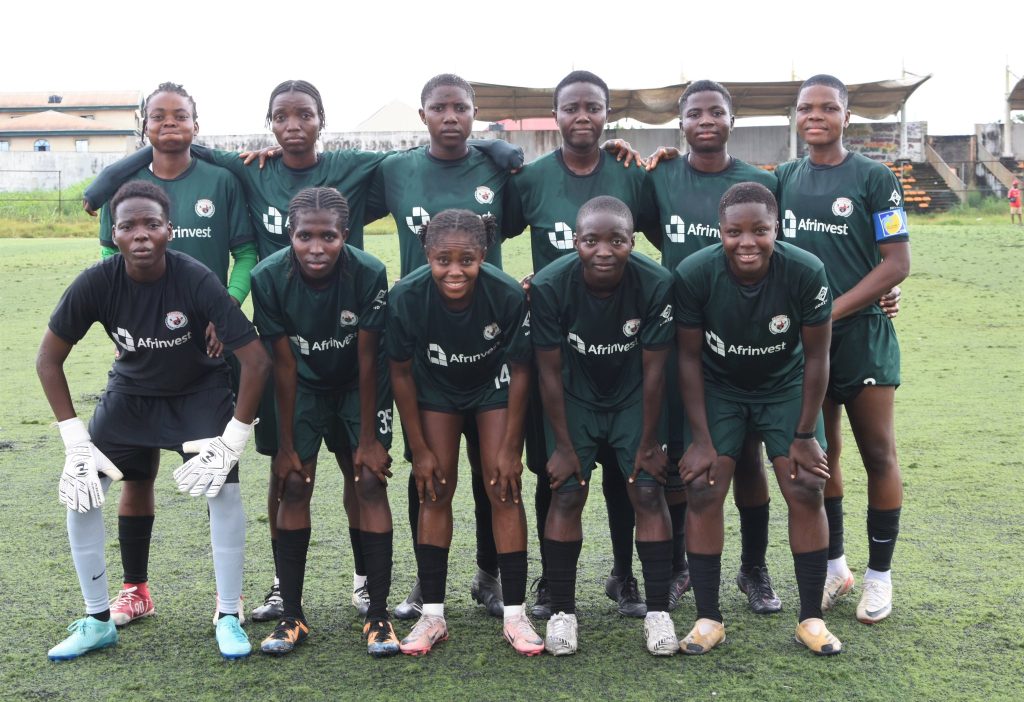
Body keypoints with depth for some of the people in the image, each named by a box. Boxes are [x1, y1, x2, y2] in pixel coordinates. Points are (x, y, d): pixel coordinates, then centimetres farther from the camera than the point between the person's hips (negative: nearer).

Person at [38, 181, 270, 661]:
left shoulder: (197, 281, -30)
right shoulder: (96, 283, -23)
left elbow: (256, 359, -25)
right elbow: (49, 358, -10)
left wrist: (233, 439, -23)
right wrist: (75, 438, -13)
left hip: (200, 392, -2)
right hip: (130, 391, 3)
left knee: (223, 487, -19)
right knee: (80, 487, -8)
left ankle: (228, 618, -1)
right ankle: (98, 621, 9)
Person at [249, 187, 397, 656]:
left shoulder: (369, 274, -28)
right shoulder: (269, 278, -24)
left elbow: (367, 360, -19)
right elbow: (284, 364, -16)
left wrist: (368, 438, -14)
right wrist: (286, 444, -11)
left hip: (359, 388, -1)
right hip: (303, 387, 1)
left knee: (370, 484, -9)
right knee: (294, 486, -6)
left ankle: (378, 616, -2)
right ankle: (292, 616, 3)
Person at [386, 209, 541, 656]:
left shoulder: (508, 295, -33)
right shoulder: (406, 297, -31)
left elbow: (519, 371, -17)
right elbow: (401, 373, -15)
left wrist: (511, 448, -13)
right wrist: (419, 449, -10)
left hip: (494, 385, -1)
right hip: (436, 388, 1)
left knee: (503, 490, -7)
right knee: (434, 492, -2)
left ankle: (515, 616, 2)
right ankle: (432, 615, 7)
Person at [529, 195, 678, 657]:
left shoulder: (656, 284, -26)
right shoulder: (550, 286, -27)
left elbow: (653, 369, -15)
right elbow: (550, 372, -16)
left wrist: (648, 442, -9)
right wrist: (563, 444, -11)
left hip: (633, 397, 0)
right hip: (574, 398, 0)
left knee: (648, 492, -7)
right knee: (566, 495, -6)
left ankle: (658, 612, 5)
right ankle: (561, 612, 7)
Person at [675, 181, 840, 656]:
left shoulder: (806, 273, -26)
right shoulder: (694, 275, -25)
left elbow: (816, 357, -13)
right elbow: (689, 356, -14)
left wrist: (805, 435, -9)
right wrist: (702, 439, -13)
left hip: (786, 387, 0)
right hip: (718, 389, 0)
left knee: (806, 491, -7)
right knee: (703, 491, -10)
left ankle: (811, 618, 7)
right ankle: (708, 618, 2)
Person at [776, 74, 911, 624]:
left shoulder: (873, 178, -3)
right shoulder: (785, 178, 10)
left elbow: (897, 263, -8)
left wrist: (833, 311, -15)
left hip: (861, 333, -4)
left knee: (878, 454, 1)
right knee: (819, 454, 10)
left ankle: (879, 575, 14)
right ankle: (834, 565, 24)